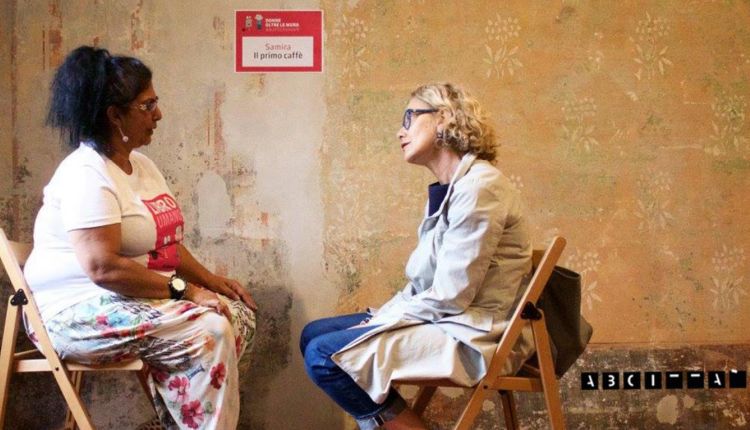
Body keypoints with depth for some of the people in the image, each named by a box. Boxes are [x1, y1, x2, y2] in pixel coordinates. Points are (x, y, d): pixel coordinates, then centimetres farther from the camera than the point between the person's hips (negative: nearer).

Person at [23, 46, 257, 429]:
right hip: (80, 312, -10)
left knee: (239, 314, -1)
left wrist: (209, 280, 2)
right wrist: (184, 290, -23)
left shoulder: (141, 165, 12)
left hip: (136, 298, 10)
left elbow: (166, 242, 17)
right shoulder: (87, 174, -18)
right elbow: (103, 268, -27)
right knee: (210, 332, -24)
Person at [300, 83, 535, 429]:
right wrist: (379, 317, -1)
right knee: (314, 334, 10)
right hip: (441, 320, 10)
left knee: (324, 356, -18)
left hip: (474, 336, -10)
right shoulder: (446, 190, 13)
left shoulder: (478, 187, -17)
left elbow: (448, 297, -20)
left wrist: (379, 322, -11)